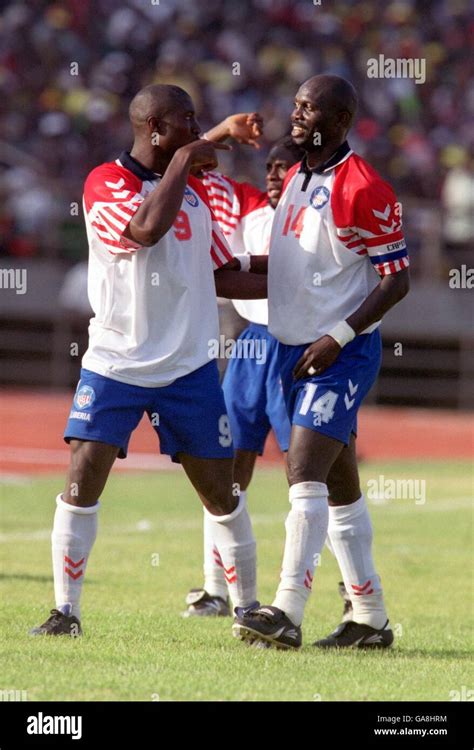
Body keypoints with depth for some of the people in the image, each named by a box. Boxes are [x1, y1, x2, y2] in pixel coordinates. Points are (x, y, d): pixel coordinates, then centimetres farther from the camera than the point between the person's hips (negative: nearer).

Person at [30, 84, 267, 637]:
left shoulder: (195, 188, 11)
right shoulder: (106, 183, -8)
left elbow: (221, 276, 18)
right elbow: (147, 229, -28)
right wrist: (182, 162, -18)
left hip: (188, 368, 4)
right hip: (114, 364, -4)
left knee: (220, 492, 4)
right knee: (82, 482, -10)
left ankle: (247, 607, 16)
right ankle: (65, 611, -1)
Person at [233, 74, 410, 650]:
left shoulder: (363, 191, -15)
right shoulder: (295, 180, 12)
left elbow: (396, 279, -14)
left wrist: (339, 337, -20)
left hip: (341, 355, -9)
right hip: (294, 351, 9)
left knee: (305, 477, -17)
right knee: (340, 488, 12)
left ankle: (286, 614, -22)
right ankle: (370, 620, 19)